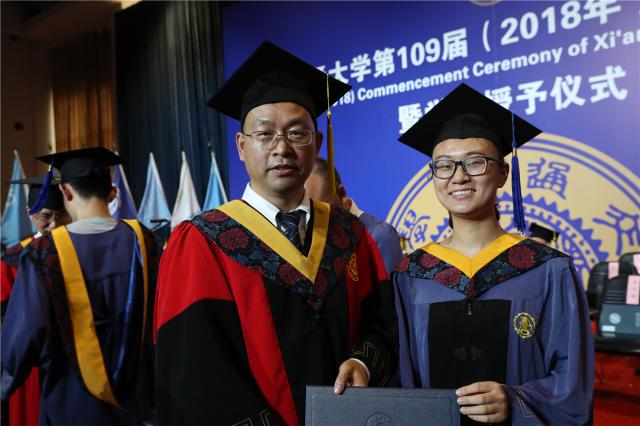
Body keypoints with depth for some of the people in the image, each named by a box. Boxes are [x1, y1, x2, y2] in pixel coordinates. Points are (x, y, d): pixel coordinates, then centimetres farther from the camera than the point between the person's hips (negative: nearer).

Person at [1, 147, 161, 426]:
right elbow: (160, 314, -1)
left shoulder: (44, 252, -19)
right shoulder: (142, 240, -10)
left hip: (74, 402, -2)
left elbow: (25, 332, -14)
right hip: (135, 393, 3)